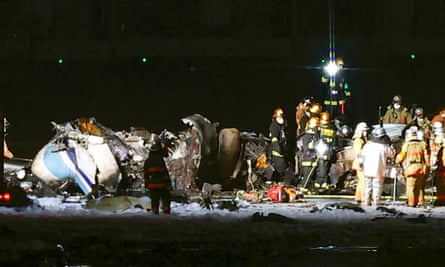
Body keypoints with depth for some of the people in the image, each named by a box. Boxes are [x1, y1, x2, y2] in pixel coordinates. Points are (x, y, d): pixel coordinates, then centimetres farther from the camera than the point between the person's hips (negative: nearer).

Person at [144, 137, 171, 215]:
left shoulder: (147, 162, 8)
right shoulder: (160, 160, -12)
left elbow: (146, 174, 11)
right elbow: (165, 172, -16)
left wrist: (146, 185, 18)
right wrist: (168, 183, -12)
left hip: (152, 185, 5)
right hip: (161, 184, -5)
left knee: (154, 201, 9)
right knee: (166, 199, 4)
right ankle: (166, 213, -2)